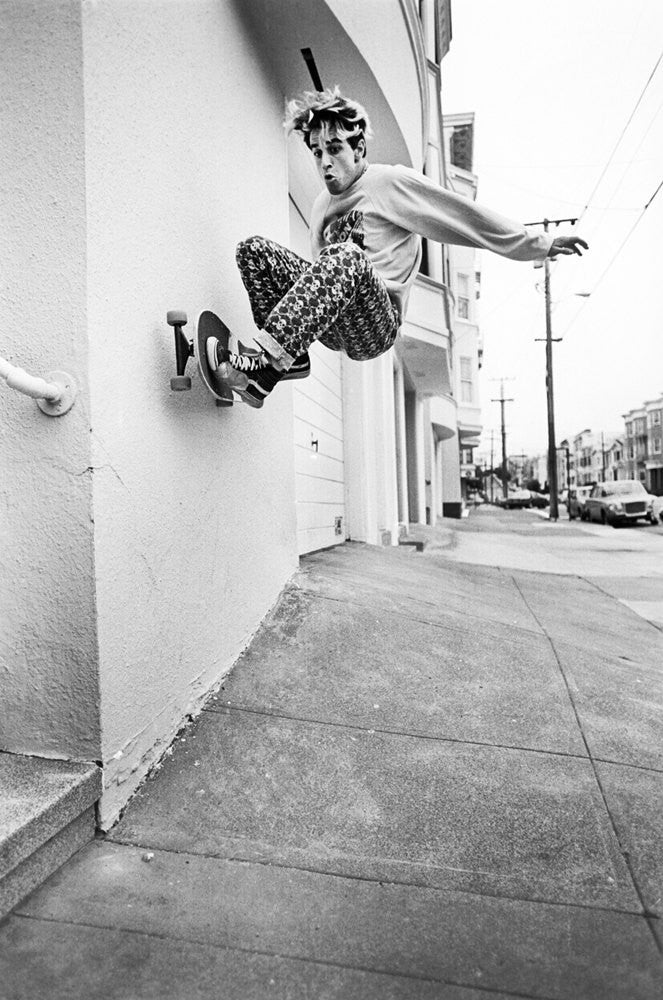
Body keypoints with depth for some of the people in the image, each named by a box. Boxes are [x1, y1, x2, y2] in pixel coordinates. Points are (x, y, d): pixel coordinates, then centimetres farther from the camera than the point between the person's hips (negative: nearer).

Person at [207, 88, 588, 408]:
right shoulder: (323, 203, 22)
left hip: (377, 324, -5)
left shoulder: (391, 182, 4)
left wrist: (539, 243, 1)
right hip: (331, 326, 6)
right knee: (254, 248, -8)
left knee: (346, 258, -37)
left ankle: (266, 367, -44)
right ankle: (291, 357, -19)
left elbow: (468, 215, 2)